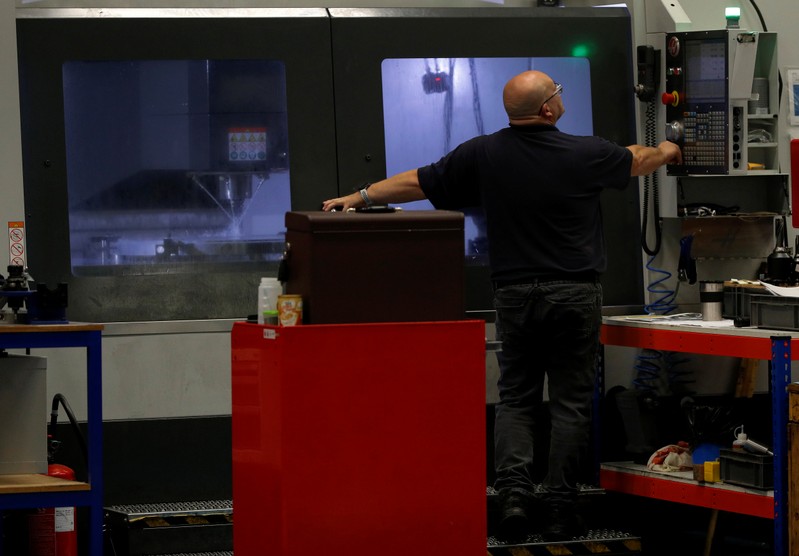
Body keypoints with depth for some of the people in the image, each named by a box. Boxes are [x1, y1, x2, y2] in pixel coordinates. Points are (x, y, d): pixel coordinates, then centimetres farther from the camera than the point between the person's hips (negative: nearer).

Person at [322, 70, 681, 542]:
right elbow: (635, 162, 15)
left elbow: (417, 183, 2)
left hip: (515, 293, 2)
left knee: (516, 397, 11)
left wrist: (359, 197, 13)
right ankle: (560, 511, 2)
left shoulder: (482, 154, -4)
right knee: (571, 401, 4)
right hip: (575, 292, -2)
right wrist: (664, 153, 37)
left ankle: (514, 490, -8)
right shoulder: (584, 154, -6)